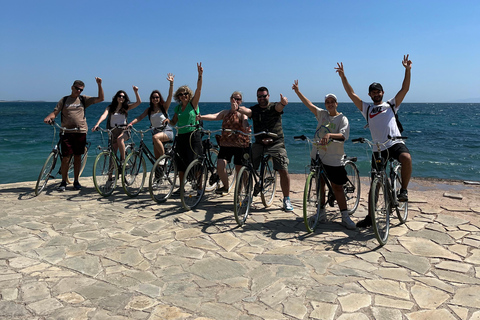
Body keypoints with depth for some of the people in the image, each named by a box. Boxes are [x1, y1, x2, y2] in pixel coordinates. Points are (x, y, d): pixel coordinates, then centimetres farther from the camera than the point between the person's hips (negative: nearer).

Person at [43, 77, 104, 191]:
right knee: (66, 157, -5)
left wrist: (99, 85, -3)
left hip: (81, 131, 1)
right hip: (67, 131, -1)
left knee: (78, 157, 7)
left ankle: (76, 181, 18)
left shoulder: (83, 99, 11)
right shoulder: (64, 100, 10)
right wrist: (49, 117, -16)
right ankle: (63, 181, 8)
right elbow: (55, 112, 6)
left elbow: (100, 98, 6)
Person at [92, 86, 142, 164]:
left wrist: (135, 92, -15)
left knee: (119, 139, -36)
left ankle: (123, 160, -27)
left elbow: (139, 102, -3)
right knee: (113, 153, 0)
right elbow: (104, 115, -12)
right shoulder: (110, 108, 6)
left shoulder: (126, 108, 7)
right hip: (113, 131, 2)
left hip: (124, 129, -2)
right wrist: (97, 124, -29)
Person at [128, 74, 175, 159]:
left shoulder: (164, 107, 2)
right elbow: (140, 117, 1)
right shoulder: (149, 110, 12)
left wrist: (171, 83, -21)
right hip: (156, 132, 5)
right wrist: (131, 123, -15)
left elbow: (170, 95, -10)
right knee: (157, 158, 2)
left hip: (166, 131, -5)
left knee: (155, 137, -36)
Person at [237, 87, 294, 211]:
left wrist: (282, 103, -49)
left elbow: (279, 107, -23)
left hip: (276, 143, -2)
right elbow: (246, 111, -17)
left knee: (284, 171, -10)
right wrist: (238, 108, -41)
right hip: (259, 143, 2)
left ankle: (286, 199, 7)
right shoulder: (254, 109, 5)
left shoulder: (274, 107, 1)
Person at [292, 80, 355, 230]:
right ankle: (321, 212, 21)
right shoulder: (322, 114, 9)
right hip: (317, 155, 4)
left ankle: (345, 216, 6)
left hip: (334, 159, -4)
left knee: (337, 187, -2)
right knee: (319, 184, 10)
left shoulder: (342, 119, -4)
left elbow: (343, 136, -18)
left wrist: (330, 135, -35)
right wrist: (297, 91, -2)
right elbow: (309, 104, 6)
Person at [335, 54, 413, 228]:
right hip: (379, 149, 1)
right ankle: (370, 217, 10)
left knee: (406, 158, -36)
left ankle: (404, 190, -15)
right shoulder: (366, 109, 14)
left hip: (396, 144, -1)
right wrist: (343, 76, 2)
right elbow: (351, 93, 9)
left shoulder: (391, 104, 14)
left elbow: (405, 89, 4)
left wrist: (408, 70, -6)